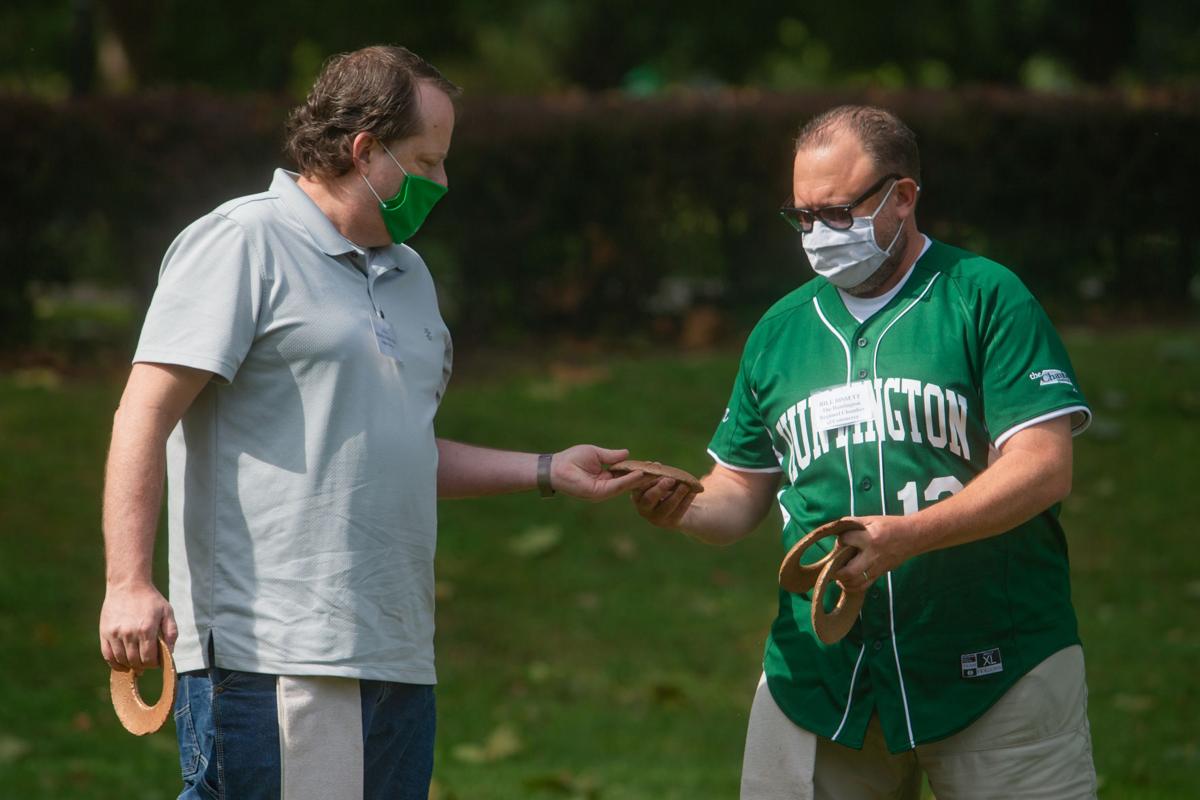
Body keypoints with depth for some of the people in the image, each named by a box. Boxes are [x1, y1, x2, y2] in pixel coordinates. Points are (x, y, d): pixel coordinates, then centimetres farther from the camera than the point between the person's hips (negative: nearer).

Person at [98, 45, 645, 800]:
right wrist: (129, 583, -20)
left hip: (397, 652, 9)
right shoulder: (244, 243, -4)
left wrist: (548, 471, 24)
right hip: (273, 654, -9)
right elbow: (145, 417, -10)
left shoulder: (409, 275, 23)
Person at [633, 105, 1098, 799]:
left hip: (994, 663, -4)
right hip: (820, 677, 4)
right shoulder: (781, 331, 14)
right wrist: (685, 508, -5)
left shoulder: (986, 299, -3)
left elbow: (1044, 468, -12)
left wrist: (906, 536, -24)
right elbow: (743, 490, 19)